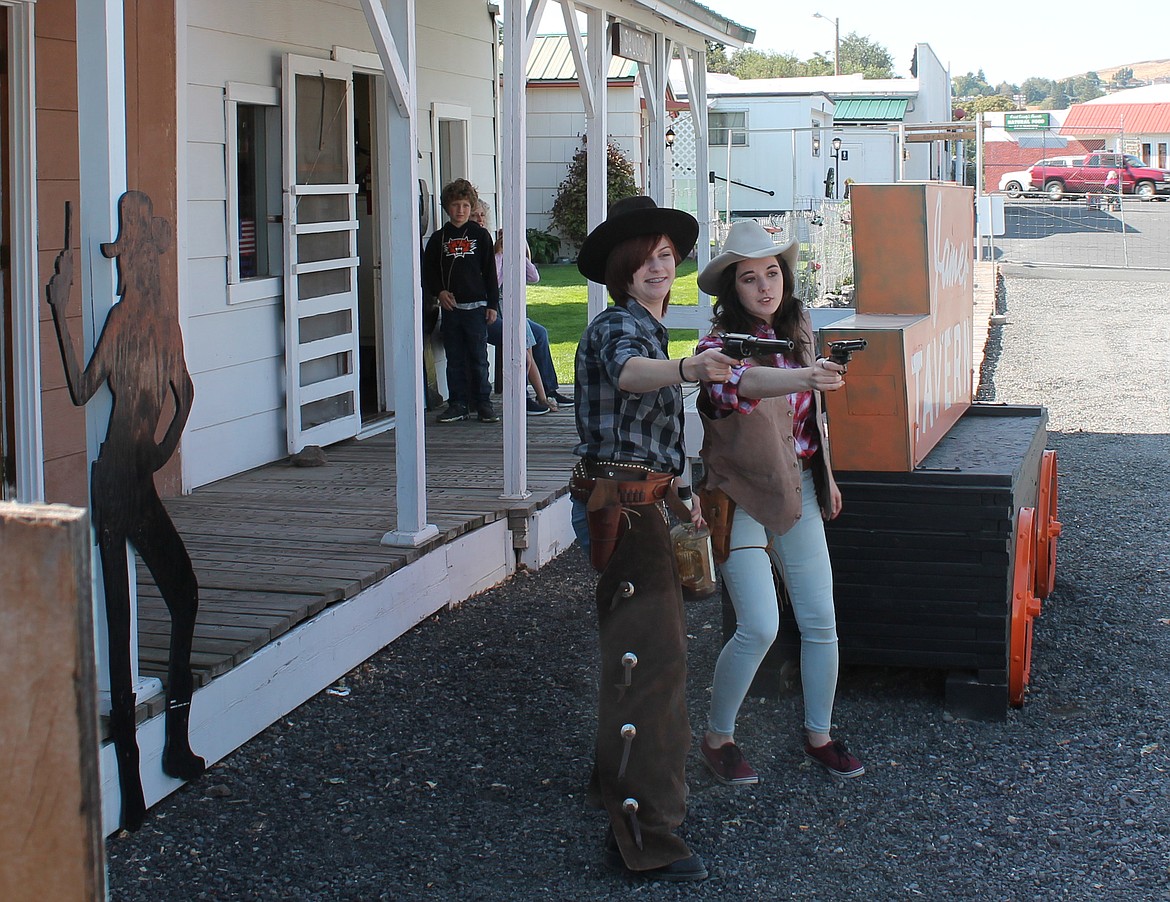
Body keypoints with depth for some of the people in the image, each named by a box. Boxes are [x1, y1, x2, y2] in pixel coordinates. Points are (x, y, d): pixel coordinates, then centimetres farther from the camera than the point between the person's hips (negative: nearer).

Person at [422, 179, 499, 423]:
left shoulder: (480, 235, 3)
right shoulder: (438, 238, 8)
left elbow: (490, 272, 3)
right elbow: (428, 271, 13)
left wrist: (492, 304, -1)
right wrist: (439, 292, -4)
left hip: (476, 306, -2)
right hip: (450, 307, 2)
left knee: (478, 358, 0)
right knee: (454, 359, 7)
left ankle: (483, 403, 7)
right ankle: (458, 404, 13)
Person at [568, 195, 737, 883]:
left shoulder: (645, 327, 16)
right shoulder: (618, 326, -15)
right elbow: (627, 373, -41)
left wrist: (677, 492, 22)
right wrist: (689, 370, -60)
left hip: (638, 501, 11)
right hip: (622, 506, -11)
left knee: (651, 644, 22)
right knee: (652, 657, -15)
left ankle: (619, 783, 40)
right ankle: (644, 837, -15)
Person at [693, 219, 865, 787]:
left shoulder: (797, 331, 3)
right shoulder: (720, 344, -17)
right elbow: (736, 384, -42)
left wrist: (825, 476, 21)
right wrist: (805, 378, -59)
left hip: (799, 492, 6)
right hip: (743, 498, -6)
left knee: (820, 621, 5)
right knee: (759, 627, -12)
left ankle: (819, 735, 24)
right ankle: (717, 739, 9)